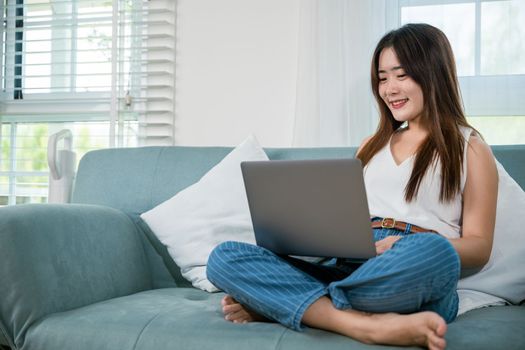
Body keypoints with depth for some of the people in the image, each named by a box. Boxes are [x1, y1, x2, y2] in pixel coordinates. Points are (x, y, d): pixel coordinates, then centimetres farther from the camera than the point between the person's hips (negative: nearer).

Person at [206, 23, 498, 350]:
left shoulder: (470, 148, 13)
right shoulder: (373, 145, 27)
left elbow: (479, 248, 5)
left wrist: (411, 247, -16)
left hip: (415, 282, -4)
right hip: (344, 266, 4)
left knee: (433, 251, -41)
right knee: (224, 257, -18)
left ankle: (286, 304, -23)